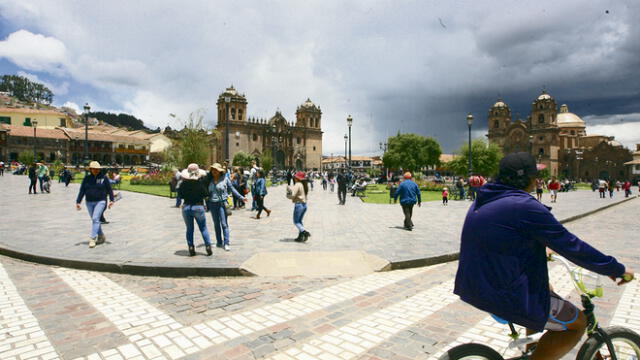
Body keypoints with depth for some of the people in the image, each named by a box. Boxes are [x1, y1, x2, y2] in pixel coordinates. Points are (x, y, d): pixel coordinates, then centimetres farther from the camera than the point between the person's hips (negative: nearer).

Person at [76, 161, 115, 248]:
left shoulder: (103, 178, -2)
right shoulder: (87, 178, 4)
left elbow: (109, 189, 1)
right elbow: (82, 191, 4)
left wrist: (111, 200, -3)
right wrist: (78, 202, -1)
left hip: (100, 202, -4)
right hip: (89, 202, 4)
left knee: (95, 219, -15)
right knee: (94, 220, 12)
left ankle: (92, 239, -15)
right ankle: (101, 236, 27)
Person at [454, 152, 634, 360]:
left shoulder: (481, 202, 9)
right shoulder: (525, 206, -19)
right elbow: (572, 247, -12)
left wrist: (542, 248, 38)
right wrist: (618, 270, 3)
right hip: (505, 296, -9)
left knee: (545, 286, 32)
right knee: (577, 323, 11)